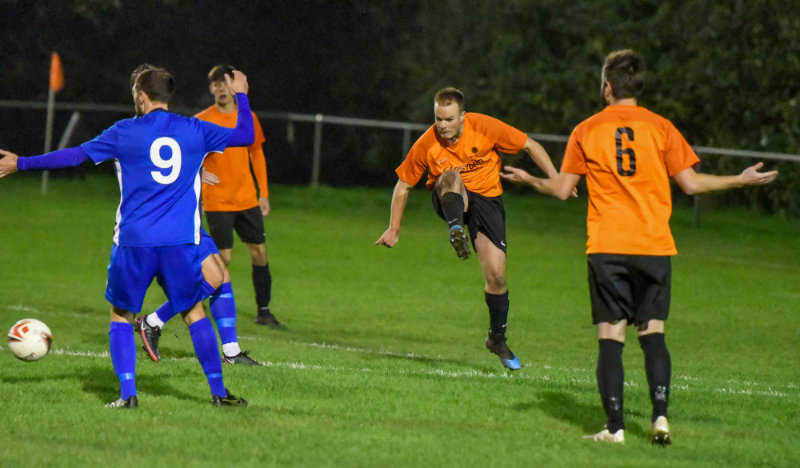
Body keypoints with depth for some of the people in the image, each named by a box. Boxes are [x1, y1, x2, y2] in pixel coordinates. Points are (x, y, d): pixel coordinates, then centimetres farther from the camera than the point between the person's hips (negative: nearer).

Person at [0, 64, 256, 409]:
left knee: (121, 315, 11)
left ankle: (127, 394, -2)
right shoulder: (194, 130, 5)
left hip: (134, 241, -2)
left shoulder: (125, 133, -1)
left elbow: (74, 156, 3)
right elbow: (245, 136, 16)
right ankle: (218, 391, 10)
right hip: (180, 243, 2)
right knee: (194, 313, 13)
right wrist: (241, 95, 33)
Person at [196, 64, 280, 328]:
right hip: (217, 202, -4)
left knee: (259, 252, 3)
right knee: (223, 257, -6)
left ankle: (264, 311, 14)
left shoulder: (248, 118, 7)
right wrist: (199, 172, -15)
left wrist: (264, 193, 13)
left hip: (247, 200, 4)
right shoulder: (202, 121, -5)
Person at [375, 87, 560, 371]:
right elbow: (403, 185, -3)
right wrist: (394, 230, -1)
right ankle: (457, 231, -47)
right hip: (449, 200, -1)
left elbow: (529, 145, -6)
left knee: (496, 274, -8)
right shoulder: (427, 145, -16)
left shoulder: (485, 128, -18)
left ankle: (497, 338, 11)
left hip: (486, 198, 1)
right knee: (452, 176, -37)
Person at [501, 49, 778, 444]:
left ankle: (614, 426, -6)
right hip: (654, 247, 1)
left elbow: (562, 189, 6)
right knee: (653, 333, 8)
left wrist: (530, 180, 25)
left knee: (611, 338, 0)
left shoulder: (586, 132, 3)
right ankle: (660, 414, -7)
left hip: (606, 248, 0)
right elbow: (690, 183, 1)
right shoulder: (660, 128, 2)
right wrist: (742, 180, 12)